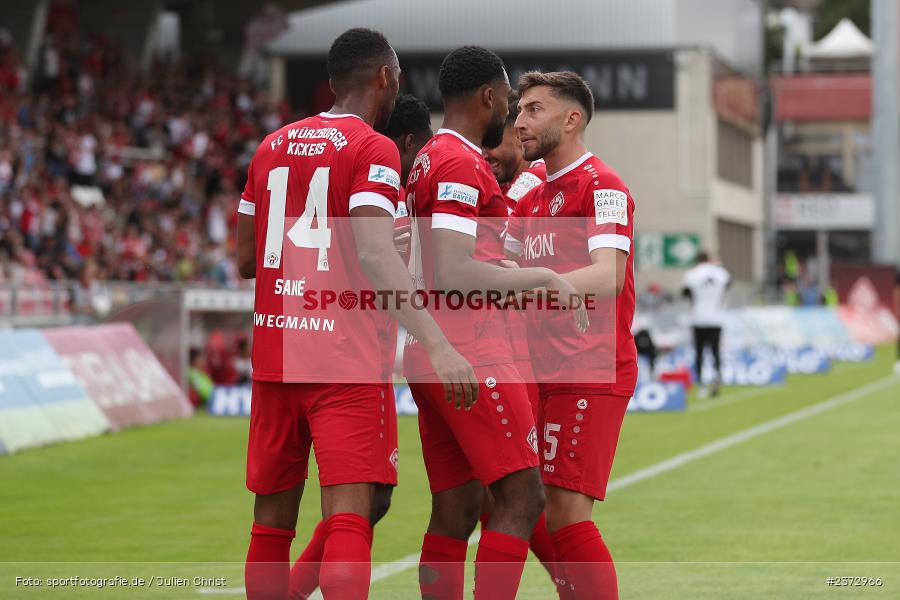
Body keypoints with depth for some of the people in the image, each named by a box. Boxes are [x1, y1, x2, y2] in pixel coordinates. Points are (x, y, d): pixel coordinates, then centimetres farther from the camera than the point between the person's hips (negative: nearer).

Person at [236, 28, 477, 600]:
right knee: (349, 515, -10)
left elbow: (245, 259, 17)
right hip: (347, 361, -6)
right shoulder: (374, 150, -6)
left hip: (274, 354, 6)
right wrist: (437, 343, -25)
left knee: (272, 520, 12)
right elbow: (374, 255, -20)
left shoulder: (272, 146, 13)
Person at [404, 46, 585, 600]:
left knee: (456, 511, 8)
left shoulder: (428, 161, 19)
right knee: (522, 497, -10)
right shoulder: (463, 164, -12)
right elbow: (453, 274, -21)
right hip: (471, 352, -10)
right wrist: (541, 278, -13)